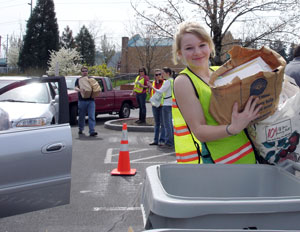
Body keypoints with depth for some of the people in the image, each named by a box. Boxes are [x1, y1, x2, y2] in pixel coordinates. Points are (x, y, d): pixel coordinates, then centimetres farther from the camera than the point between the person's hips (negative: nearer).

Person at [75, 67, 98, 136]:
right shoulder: (78, 80, 10)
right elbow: (76, 88, -4)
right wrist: (80, 90, -27)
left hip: (91, 100, 1)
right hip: (82, 100, -1)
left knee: (92, 116, -9)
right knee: (81, 116, 8)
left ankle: (92, 131, -14)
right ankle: (80, 129, 27)